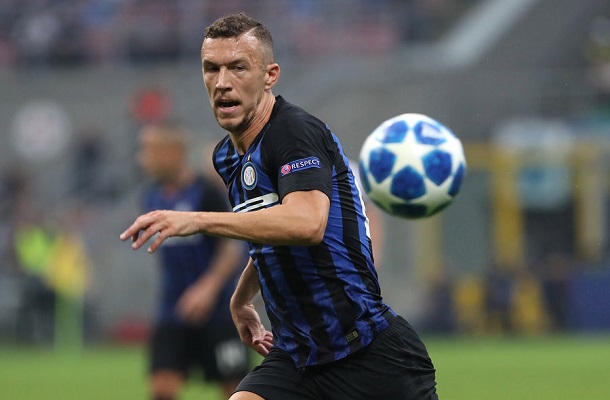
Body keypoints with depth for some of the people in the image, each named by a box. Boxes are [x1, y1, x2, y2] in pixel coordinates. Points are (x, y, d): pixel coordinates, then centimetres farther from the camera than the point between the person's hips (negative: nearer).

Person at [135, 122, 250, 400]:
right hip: (173, 314, 5)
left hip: (217, 314, -5)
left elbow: (233, 247, -15)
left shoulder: (206, 194, -13)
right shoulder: (153, 196, 6)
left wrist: (208, 288, -26)